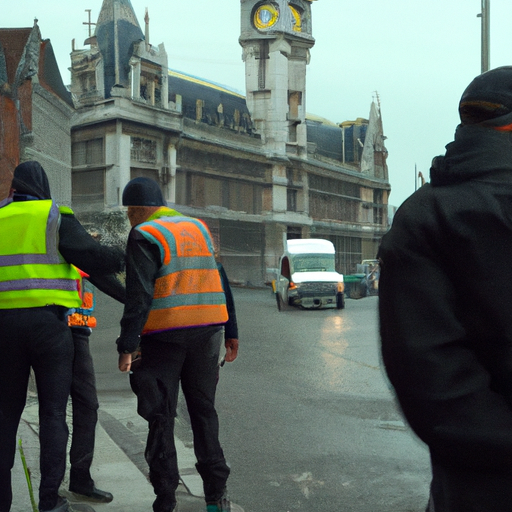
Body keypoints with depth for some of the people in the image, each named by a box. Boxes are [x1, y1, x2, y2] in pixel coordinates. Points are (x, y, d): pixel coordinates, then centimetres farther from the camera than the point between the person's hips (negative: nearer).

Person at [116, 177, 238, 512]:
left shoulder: (144, 236, -5)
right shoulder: (199, 228, 15)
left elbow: (139, 296, -15)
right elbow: (218, 281, 15)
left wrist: (127, 346, -14)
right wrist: (230, 332, 17)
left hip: (164, 335, -5)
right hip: (206, 332, 6)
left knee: (161, 416, 3)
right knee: (204, 410, 13)